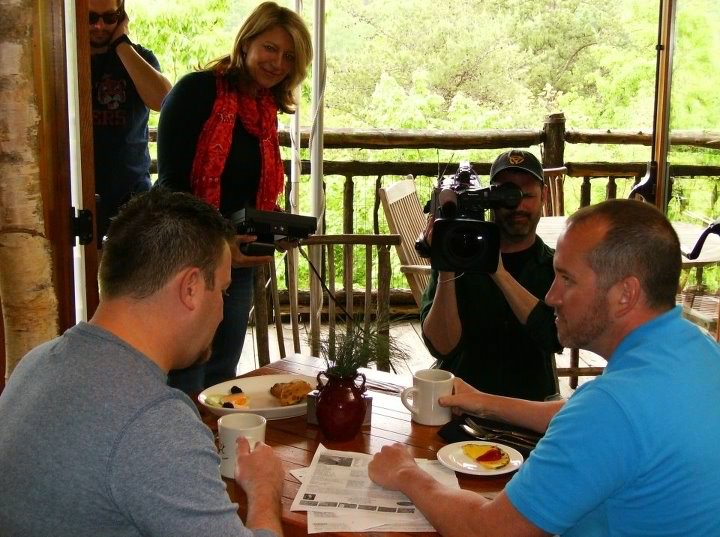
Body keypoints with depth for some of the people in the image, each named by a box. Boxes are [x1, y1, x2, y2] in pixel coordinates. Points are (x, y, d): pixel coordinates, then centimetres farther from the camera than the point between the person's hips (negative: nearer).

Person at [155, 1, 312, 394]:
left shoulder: (267, 112, 10)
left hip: (238, 262, 7)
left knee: (221, 379, 18)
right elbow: (172, 182, -17)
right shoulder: (197, 91, -12)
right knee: (185, 388, 0)